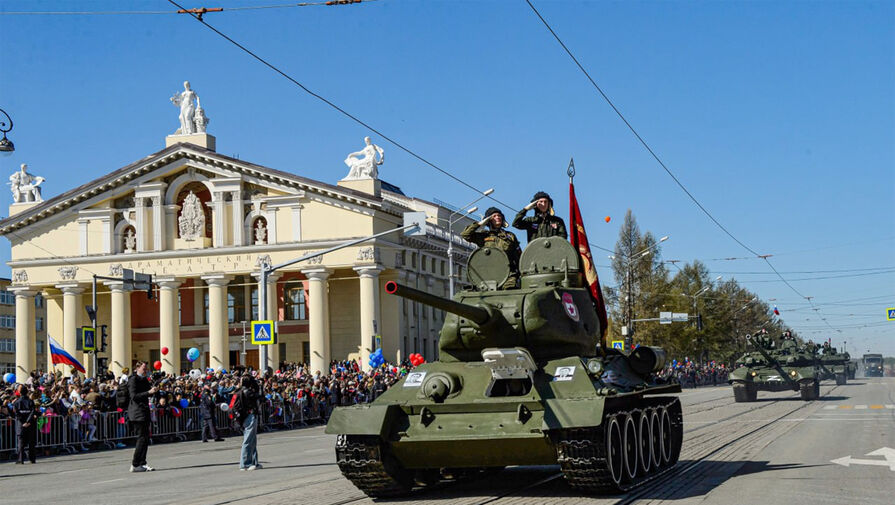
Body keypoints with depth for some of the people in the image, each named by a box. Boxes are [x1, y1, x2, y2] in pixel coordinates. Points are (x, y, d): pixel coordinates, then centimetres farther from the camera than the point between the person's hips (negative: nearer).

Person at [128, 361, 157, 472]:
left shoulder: (144, 380, 16)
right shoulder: (133, 380, -9)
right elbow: (134, 396, -17)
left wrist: (153, 390, 2)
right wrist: (148, 392, -22)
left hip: (144, 412, 9)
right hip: (137, 412, -9)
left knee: (145, 438, 7)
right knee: (142, 438, -10)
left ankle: (142, 463, 11)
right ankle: (135, 464, -6)